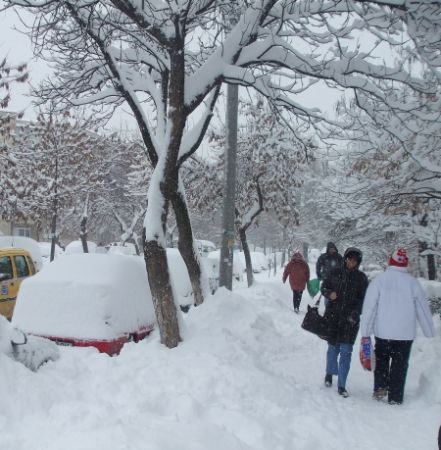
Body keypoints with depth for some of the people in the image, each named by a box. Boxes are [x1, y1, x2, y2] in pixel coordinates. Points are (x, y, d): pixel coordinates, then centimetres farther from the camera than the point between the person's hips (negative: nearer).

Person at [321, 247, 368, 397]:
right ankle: (330, 373, 39)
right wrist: (329, 294, -10)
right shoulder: (335, 273, 2)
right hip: (333, 316, 1)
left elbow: (363, 299, 1)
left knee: (346, 351, -4)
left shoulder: (361, 278, 0)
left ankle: (341, 386, 4)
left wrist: (355, 313, -14)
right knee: (333, 347, 12)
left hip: (350, 319, -1)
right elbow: (324, 287, 12)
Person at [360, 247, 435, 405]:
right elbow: (423, 308, 2)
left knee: (381, 360, 20)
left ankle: (379, 388, 12)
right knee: (400, 365, 9)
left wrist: (365, 332, -3)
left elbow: (369, 307, -9)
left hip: (382, 332, 0)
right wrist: (430, 332, 13)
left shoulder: (379, 279, -7)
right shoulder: (412, 282, -5)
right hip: (405, 333, 0)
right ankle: (395, 398, 11)